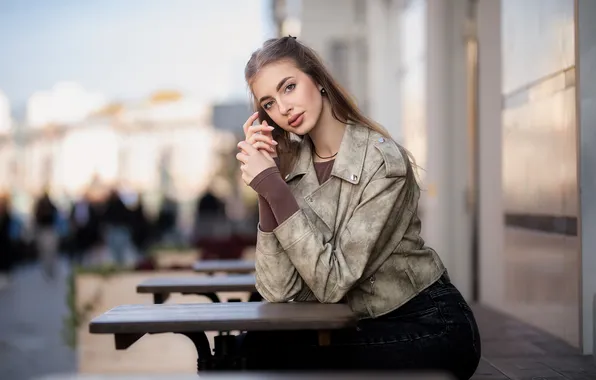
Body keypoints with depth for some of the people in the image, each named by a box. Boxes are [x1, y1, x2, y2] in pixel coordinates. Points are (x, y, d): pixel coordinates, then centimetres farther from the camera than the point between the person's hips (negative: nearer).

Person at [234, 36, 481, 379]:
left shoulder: (383, 162, -18)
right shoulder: (290, 165, -2)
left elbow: (332, 283, -23)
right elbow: (279, 293, -11)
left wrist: (273, 186, -24)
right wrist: (265, 186, -17)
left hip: (429, 328, -5)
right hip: (363, 326, 5)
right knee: (252, 347, -16)